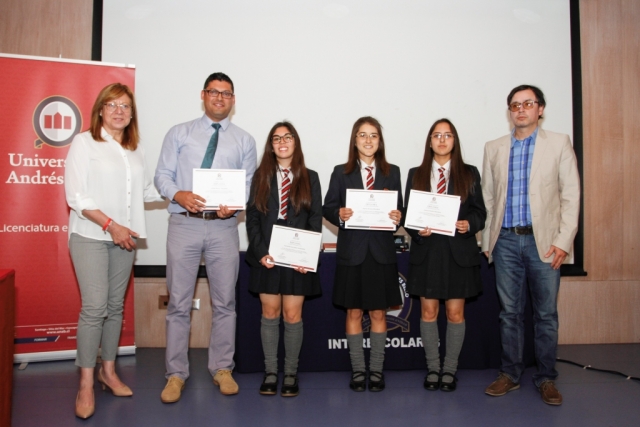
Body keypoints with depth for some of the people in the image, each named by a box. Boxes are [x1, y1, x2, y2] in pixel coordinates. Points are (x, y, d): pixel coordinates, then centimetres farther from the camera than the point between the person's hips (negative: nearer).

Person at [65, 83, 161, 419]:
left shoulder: (136, 149, 12)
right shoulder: (85, 142, -4)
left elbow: (145, 190, 14)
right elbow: (76, 195, -10)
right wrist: (111, 225, -15)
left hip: (124, 238, 5)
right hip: (90, 236, -5)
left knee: (115, 306, 10)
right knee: (94, 306, -10)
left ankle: (108, 371, 24)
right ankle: (86, 384, 3)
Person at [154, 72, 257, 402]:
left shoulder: (244, 140, 11)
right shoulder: (179, 134, 9)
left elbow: (250, 185, 7)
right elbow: (162, 174, 4)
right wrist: (179, 194, -17)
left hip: (223, 227, 1)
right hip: (183, 224, -1)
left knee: (224, 302, 8)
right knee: (179, 302, 4)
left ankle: (222, 369, 23)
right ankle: (176, 374, 16)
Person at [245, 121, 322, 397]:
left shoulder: (309, 178, 6)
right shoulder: (261, 177, 8)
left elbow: (316, 221, 2)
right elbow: (252, 218, 3)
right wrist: (260, 252, -9)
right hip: (267, 257, 1)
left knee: (292, 315, 1)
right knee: (270, 314, 6)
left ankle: (291, 373, 13)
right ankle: (270, 372, 16)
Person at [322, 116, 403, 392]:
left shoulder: (392, 172, 8)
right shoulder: (341, 173, 5)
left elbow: (399, 210, 6)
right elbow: (327, 208, 2)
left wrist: (397, 217, -16)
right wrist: (339, 214, -19)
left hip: (382, 251, 1)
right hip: (352, 251, 0)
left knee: (378, 313, 7)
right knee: (354, 312, 7)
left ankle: (376, 370, 19)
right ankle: (357, 370, 19)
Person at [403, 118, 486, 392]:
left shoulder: (469, 174, 6)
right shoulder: (416, 175, 9)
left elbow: (480, 212, 4)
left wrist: (469, 224, -17)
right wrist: (418, 230, -13)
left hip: (459, 251, -1)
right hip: (426, 251, 1)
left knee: (455, 313, 5)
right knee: (428, 311, 6)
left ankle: (450, 369, 19)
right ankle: (433, 368, 21)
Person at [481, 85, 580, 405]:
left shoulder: (559, 144, 4)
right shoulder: (494, 149, 10)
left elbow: (570, 195, -1)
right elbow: (488, 198, 11)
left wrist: (563, 241, -8)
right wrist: (487, 240, 6)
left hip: (544, 241, -2)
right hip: (506, 240, 2)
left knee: (546, 314, 6)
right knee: (509, 312, 9)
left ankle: (546, 378, 20)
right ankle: (510, 374, 21)